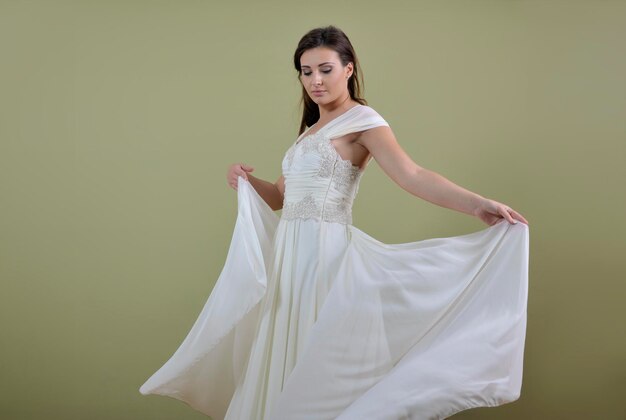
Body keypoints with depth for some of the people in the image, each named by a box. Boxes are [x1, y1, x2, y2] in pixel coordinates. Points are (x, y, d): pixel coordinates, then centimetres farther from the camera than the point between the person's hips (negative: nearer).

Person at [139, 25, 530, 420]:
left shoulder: (361, 119, -7)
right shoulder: (310, 130, 19)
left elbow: (411, 175, -20)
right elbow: (282, 197, 21)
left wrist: (478, 204, -33)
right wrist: (247, 181, 2)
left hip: (325, 253, -8)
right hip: (292, 255, 8)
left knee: (322, 363, -2)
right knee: (287, 361, 12)